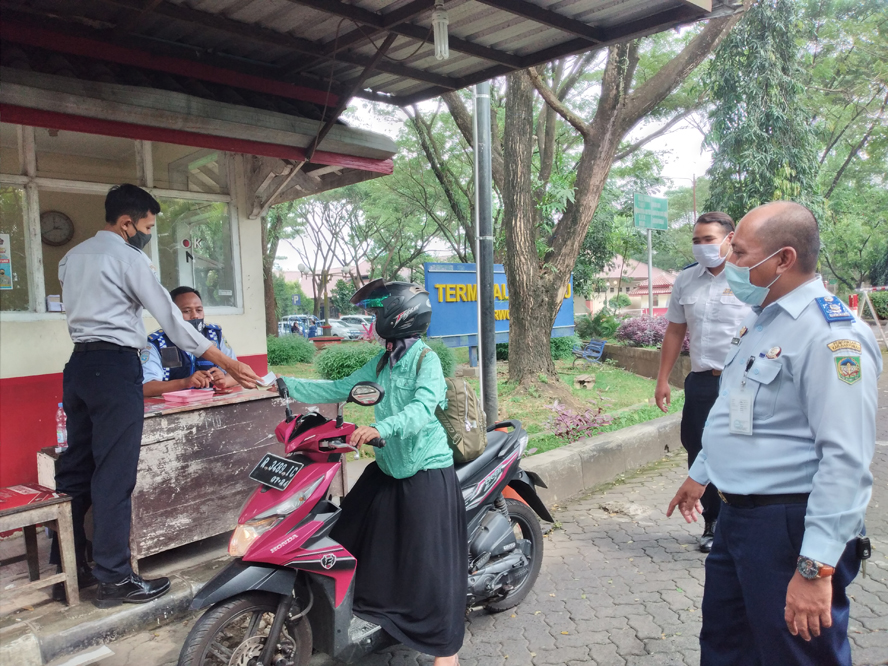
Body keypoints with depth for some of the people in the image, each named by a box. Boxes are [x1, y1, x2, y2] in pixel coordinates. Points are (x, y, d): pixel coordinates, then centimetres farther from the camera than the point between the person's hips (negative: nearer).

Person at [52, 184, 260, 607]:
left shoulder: (72, 257, 18)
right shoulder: (128, 257, -8)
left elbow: (72, 304, 23)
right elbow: (170, 316, -11)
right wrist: (225, 363, -9)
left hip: (78, 365, 9)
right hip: (115, 366, -9)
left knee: (76, 468, 13)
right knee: (114, 474, -5)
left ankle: (65, 567, 23)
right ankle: (114, 578, 1)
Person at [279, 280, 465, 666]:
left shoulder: (426, 359, -13)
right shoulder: (381, 363, 12)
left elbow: (423, 406, -28)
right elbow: (339, 390, 14)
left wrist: (380, 428, -43)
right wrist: (286, 385, 10)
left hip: (428, 472, -8)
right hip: (388, 468, 8)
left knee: (431, 562, -4)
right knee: (352, 535, 15)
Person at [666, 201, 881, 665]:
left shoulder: (830, 336, -21)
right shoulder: (760, 320, 10)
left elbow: (846, 461, -26)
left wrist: (816, 567, -27)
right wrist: (701, 473, 27)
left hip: (790, 528, -9)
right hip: (737, 515, 9)